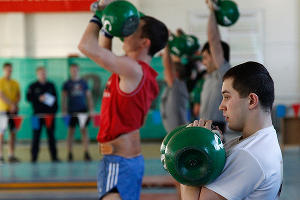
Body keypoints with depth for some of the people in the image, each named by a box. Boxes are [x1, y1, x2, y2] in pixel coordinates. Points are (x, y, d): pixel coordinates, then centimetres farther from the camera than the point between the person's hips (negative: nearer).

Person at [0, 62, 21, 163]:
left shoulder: (15, 83, 15)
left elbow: (19, 95, 13)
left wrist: (15, 104, -7)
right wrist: (11, 104, -19)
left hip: (13, 110, 6)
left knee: (13, 132, 4)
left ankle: (11, 155, 9)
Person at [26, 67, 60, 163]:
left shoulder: (51, 85, 12)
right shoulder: (33, 86, 4)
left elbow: (55, 97, 13)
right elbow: (28, 97, -1)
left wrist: (55, 109, 2)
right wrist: (39, 99, -15)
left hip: (50, 114, 3)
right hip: (38, 114, -3)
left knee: (51, 135, 4)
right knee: (36, 135, -2)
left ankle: (54, 156, 7)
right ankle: (34, 157, 1)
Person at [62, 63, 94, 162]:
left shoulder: (84, 83, 9)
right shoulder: (67, 84, 5)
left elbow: (89, 96, 11)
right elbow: (63, 98, 5)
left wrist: (91, 109, 4)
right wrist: (64, 111, -3)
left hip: (83, 110, 1)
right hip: (71, 112, -1)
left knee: (84, 130, -3)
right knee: (71, 131, 1)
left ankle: (86, 153, -1)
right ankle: (69, 154, 5)